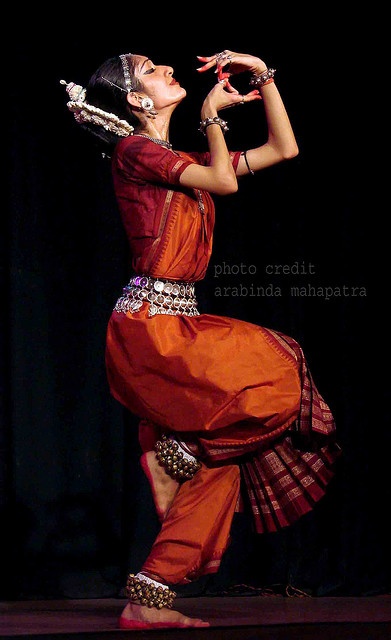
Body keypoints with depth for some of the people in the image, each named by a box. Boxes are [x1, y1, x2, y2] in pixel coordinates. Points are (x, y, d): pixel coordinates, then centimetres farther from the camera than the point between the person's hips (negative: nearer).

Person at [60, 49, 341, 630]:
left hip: (177, 327, 9)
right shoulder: (135, 150, -3)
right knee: (281, 384, -16)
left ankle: (148, 600, 2)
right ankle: (172, 455, -1)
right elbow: (224, 182, -12)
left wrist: (263, 76, 20)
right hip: (149, 324, -8)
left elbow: (284, 149, 24)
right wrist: (214, 117, 1)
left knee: (216, 465, 2)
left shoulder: (182, 161, 21)